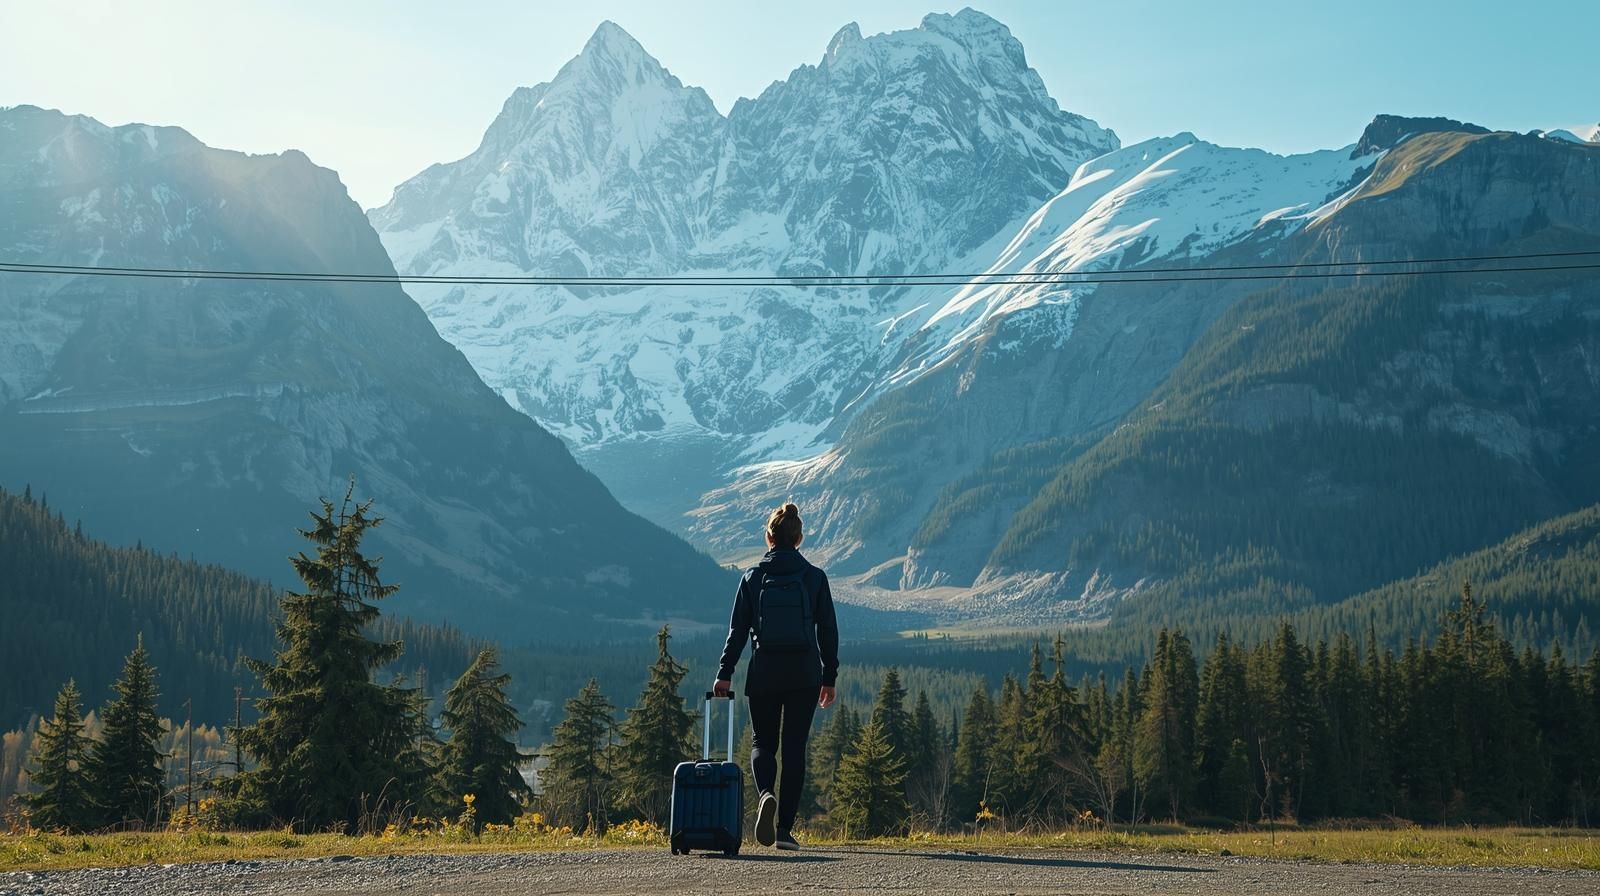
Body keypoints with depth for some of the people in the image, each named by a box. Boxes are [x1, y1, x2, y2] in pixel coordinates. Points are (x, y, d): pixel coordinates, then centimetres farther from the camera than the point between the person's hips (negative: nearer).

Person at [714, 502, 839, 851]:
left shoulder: (753, 577, 1)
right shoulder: (814, 577, 1)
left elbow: (738, 630, 0)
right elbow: (828, 631, 3)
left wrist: (725, 674, 5)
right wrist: (829, 678, 10)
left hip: (763, 675, 0)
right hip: (804, 675, 0)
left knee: (763, 742, 12)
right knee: (794, 748, 5)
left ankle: (766, 794, -19)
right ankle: (785, 828, 1)